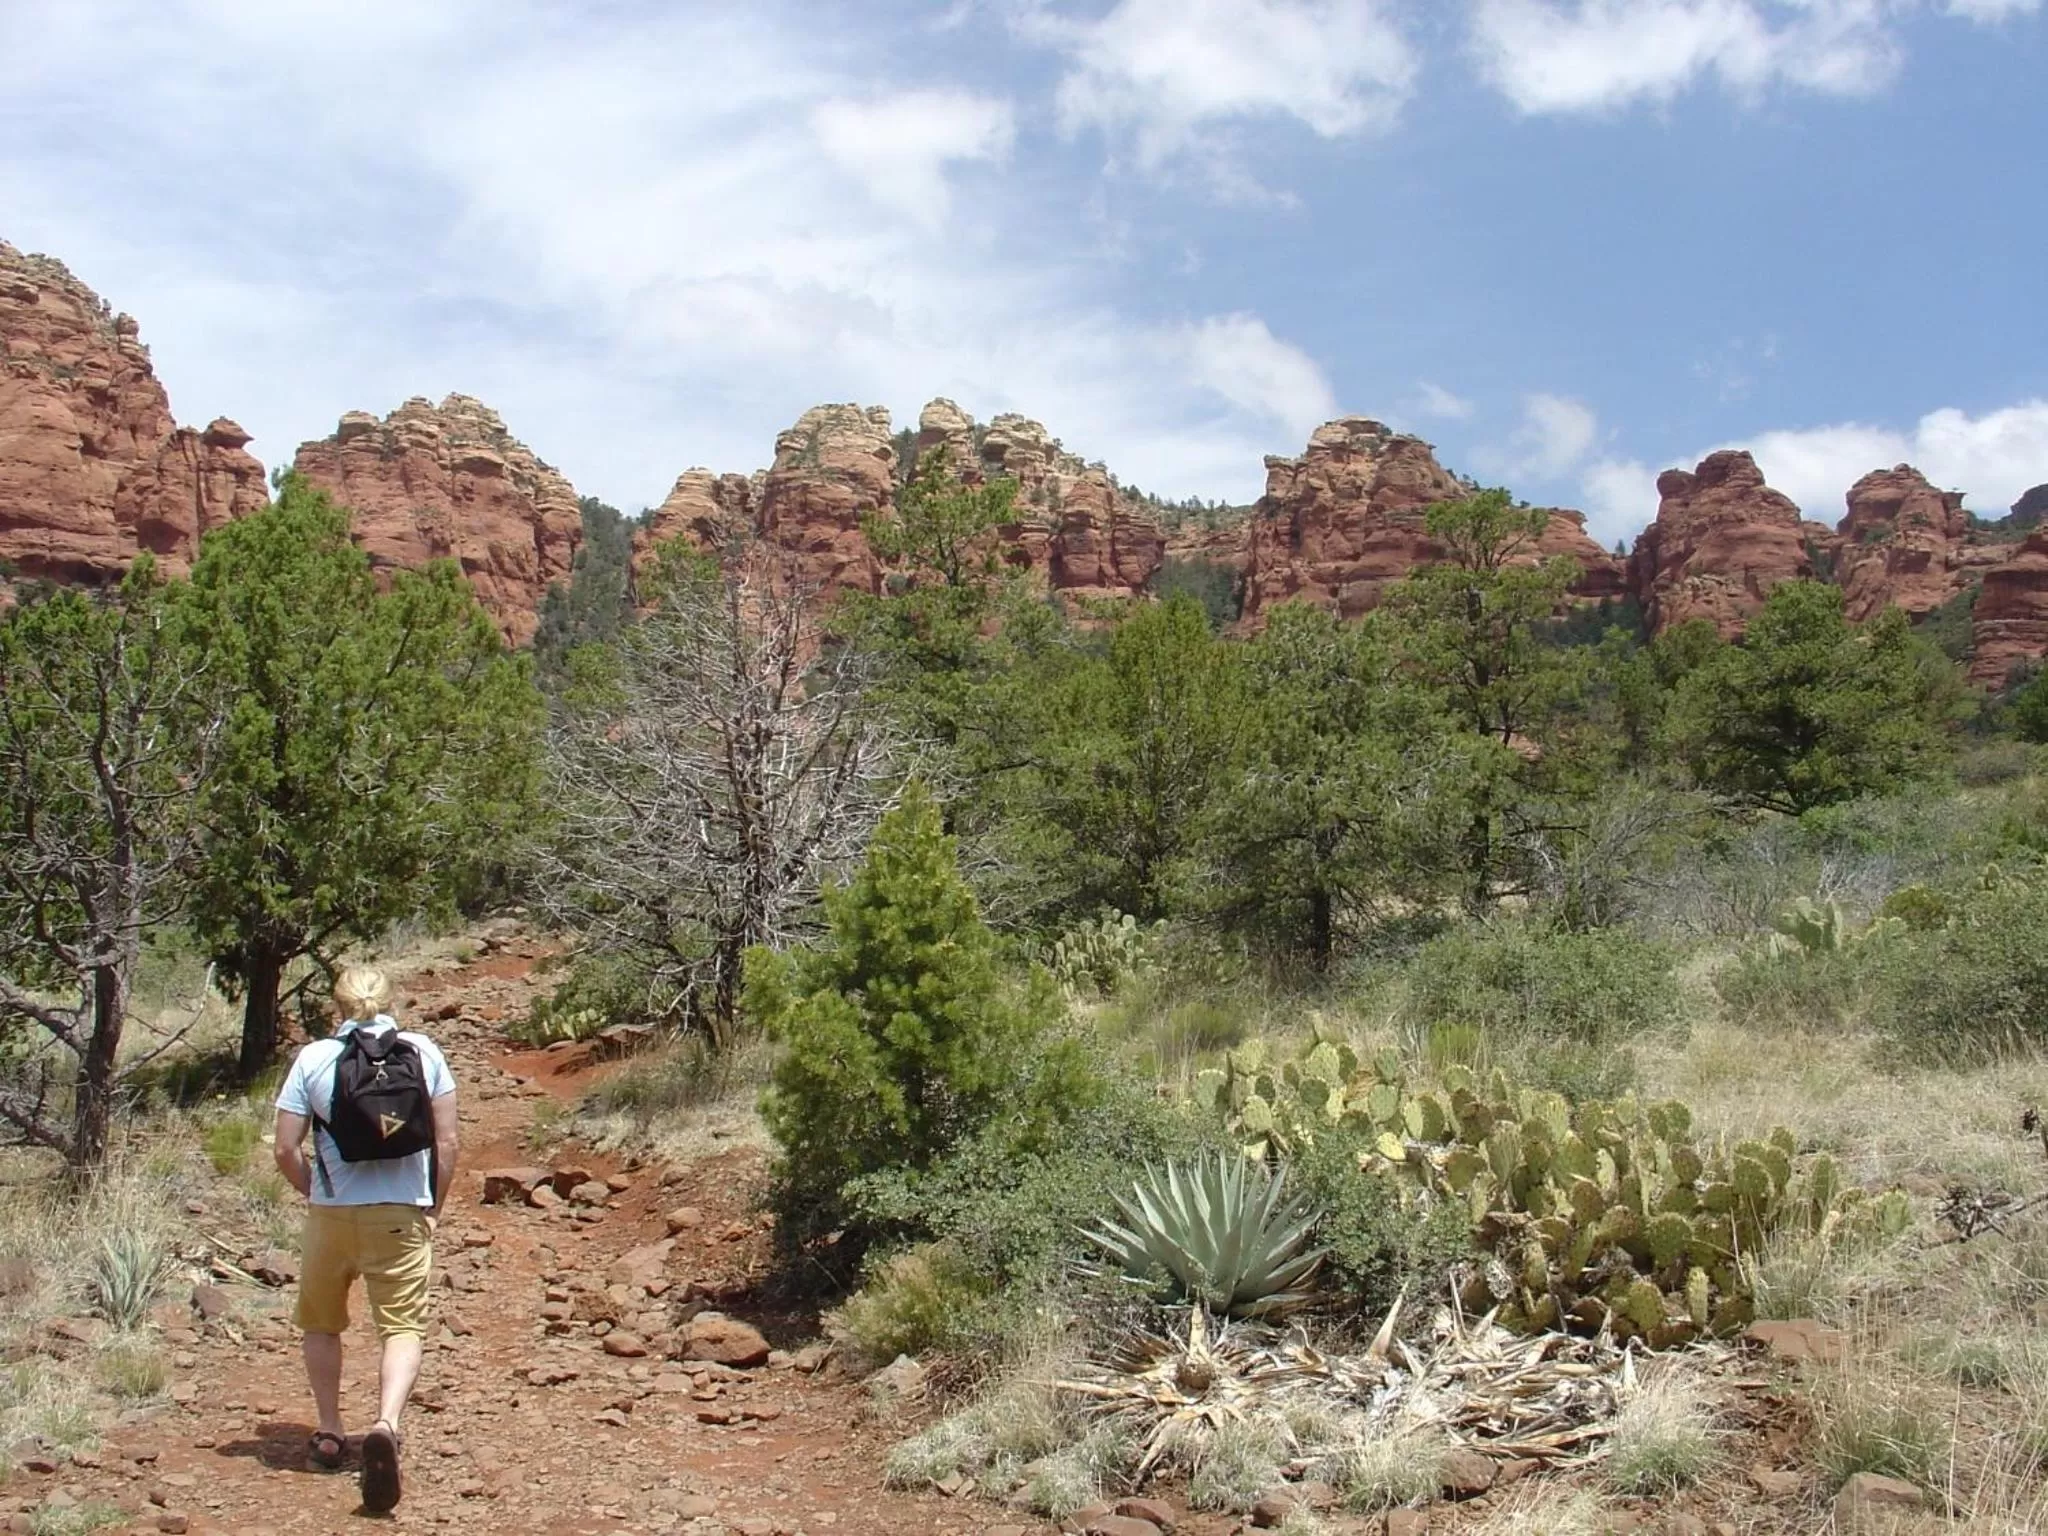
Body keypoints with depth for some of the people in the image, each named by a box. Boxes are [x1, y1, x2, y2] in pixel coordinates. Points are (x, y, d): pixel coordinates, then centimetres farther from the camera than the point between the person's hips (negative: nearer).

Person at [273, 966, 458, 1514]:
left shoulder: (312, 1059, -3)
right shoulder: (424, 1053, -1)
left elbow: (286, 1151, -4)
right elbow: (448, 1142, -2)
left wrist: (316, 1195, 13)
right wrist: (432, 1206, 10)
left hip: (332, 1215, 1)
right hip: (403, 1215, 0)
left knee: (321, 1323, 22)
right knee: (403, 1326, 2)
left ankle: (329, 1433, 26)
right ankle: (386, 1423, -22)